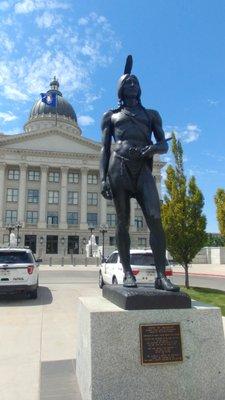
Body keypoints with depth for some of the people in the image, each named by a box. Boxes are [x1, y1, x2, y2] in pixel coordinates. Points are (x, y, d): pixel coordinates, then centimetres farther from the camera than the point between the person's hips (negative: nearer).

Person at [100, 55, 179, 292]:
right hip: (119, 166, -1)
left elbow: (164, 145, 16)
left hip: (143, 168, 1)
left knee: (155, 218, -15)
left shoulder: (151, 115, 24)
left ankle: (161, 276, -14)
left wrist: (152, 148, -10)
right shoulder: (111, 116, 20)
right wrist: (103, 178, -3)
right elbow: (104, 148, 11)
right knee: (123, 221, -3)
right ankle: (127, 273, 3)